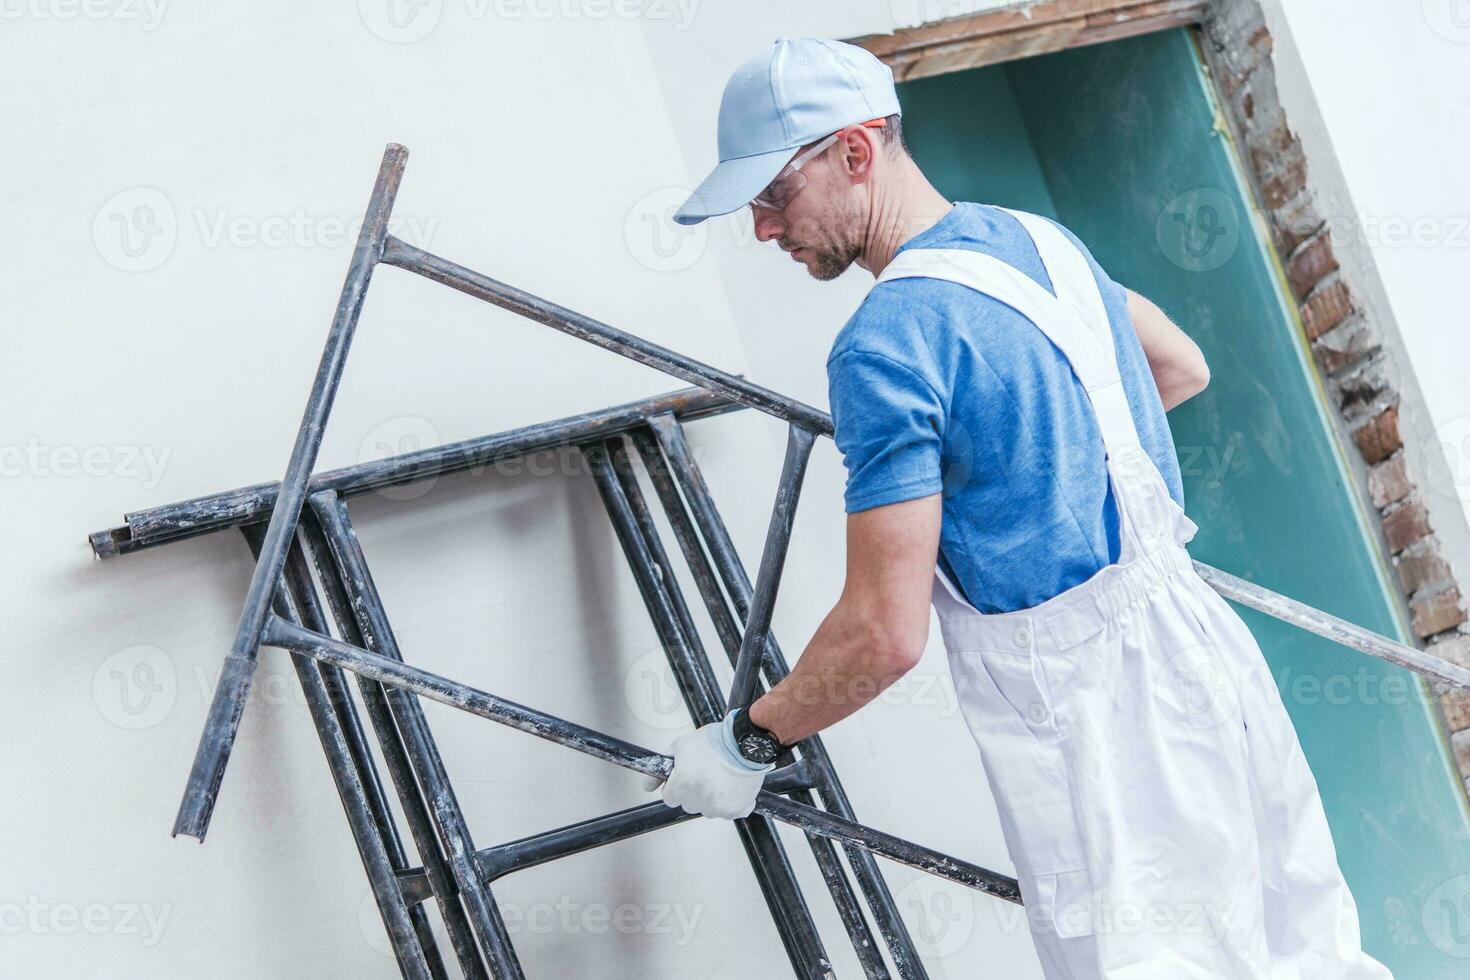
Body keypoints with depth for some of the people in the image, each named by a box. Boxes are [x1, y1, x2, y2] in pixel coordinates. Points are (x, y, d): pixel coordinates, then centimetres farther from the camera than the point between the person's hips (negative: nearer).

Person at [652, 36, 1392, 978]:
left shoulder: (885, 344, -18)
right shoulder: (1037, 237, 8)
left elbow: (886, 633, -21)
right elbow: (1183, 368, 26)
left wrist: (745, 743, -6)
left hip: (1097, 722, -9)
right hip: (1198, 647, 9)